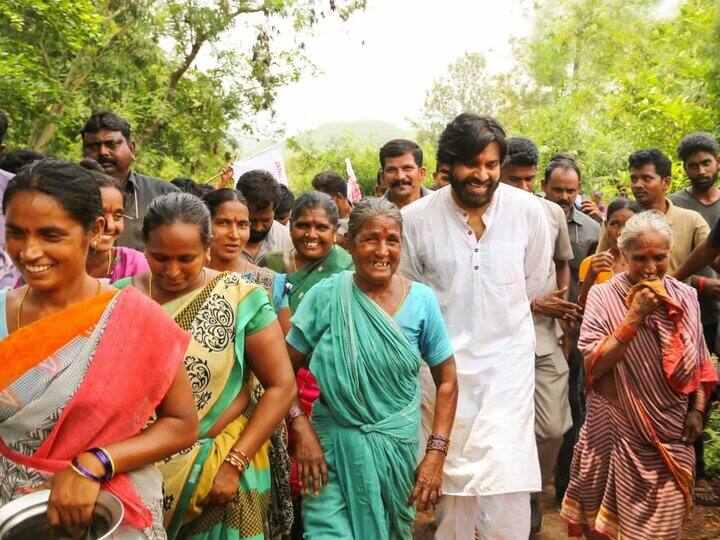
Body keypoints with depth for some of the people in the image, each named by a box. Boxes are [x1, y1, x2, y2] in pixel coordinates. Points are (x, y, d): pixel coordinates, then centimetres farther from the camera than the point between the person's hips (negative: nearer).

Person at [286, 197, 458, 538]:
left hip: (398, 447, 2)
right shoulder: (325, 295, -9)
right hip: (331, 446, -1)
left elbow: (447, 380, 0)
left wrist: (436, 452, -6)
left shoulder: (421, 300, -6)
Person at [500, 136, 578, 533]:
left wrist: (563, 307, 4)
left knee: (552, 429, 3)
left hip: (546, 337, 3)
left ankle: (531, 494, 30)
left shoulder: (552, 212, 5)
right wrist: (534, 304, -11)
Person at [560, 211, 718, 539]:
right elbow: (593, 365, -18)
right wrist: (635, 316, -21)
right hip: (619, 432, -2)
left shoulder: (686, 297, 1)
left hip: (672, 437, 3)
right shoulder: (604, 296, -10)